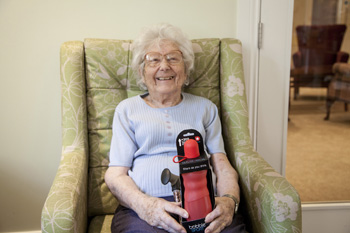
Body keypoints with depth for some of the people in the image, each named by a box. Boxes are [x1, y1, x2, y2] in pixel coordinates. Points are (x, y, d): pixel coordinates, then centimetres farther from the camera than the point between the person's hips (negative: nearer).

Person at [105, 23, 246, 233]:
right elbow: (115, 174, 6)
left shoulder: (205, 107, 21)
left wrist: (229, 200, -11)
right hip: (143, 207, -1)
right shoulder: (127, 109, 16)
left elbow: (222, 166, 12)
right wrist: (145, 205, -15)